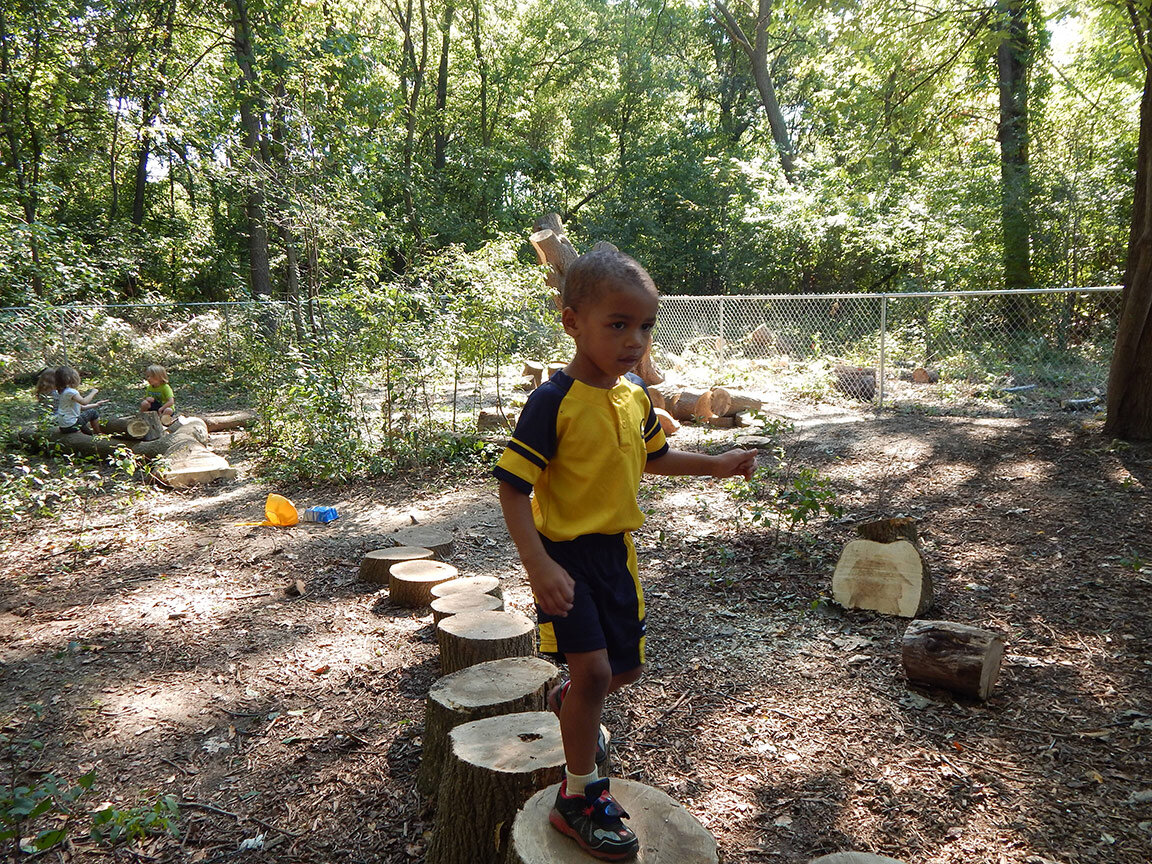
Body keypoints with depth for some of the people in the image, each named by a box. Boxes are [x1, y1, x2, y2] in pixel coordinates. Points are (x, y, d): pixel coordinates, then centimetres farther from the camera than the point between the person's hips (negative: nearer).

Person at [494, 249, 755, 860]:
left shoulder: (634, 396, 1)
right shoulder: (554, 401, -21)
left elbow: (653, 457, 20)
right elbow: (513, 488, -20)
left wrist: (717, 465, 12)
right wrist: (538, 566, -28)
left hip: (615, 550, 7)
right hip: (564, 552, -7)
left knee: (625, 667, 17)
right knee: (593, 667, -13)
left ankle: (570, 702, 50)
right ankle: (579, 797, 9)